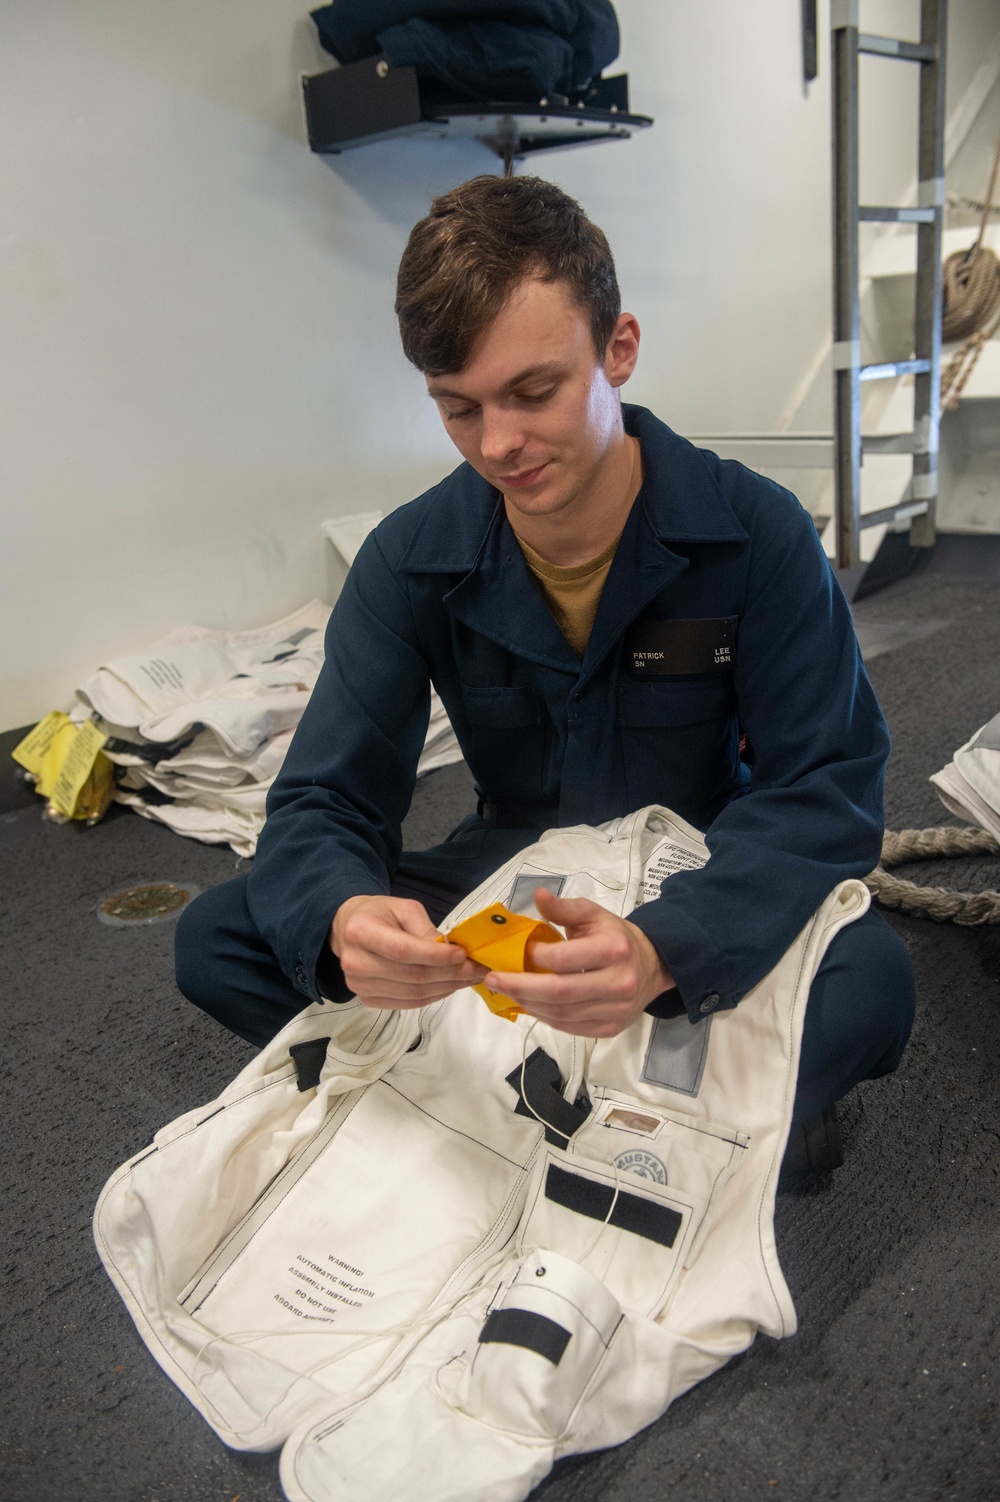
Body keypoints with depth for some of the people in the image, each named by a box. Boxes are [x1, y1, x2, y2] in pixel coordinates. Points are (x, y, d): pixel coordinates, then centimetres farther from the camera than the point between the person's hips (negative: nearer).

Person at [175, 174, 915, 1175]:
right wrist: (341, 918, -38)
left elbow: (829, 791, -20)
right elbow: (324, 801, -11)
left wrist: (664, 949, -41)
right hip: (507, 881, 4)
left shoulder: (756, 534, -16)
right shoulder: (410, 561, -10)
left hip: (707, 894, -3)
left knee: (869, 979, -35)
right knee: (215, 940, -16)